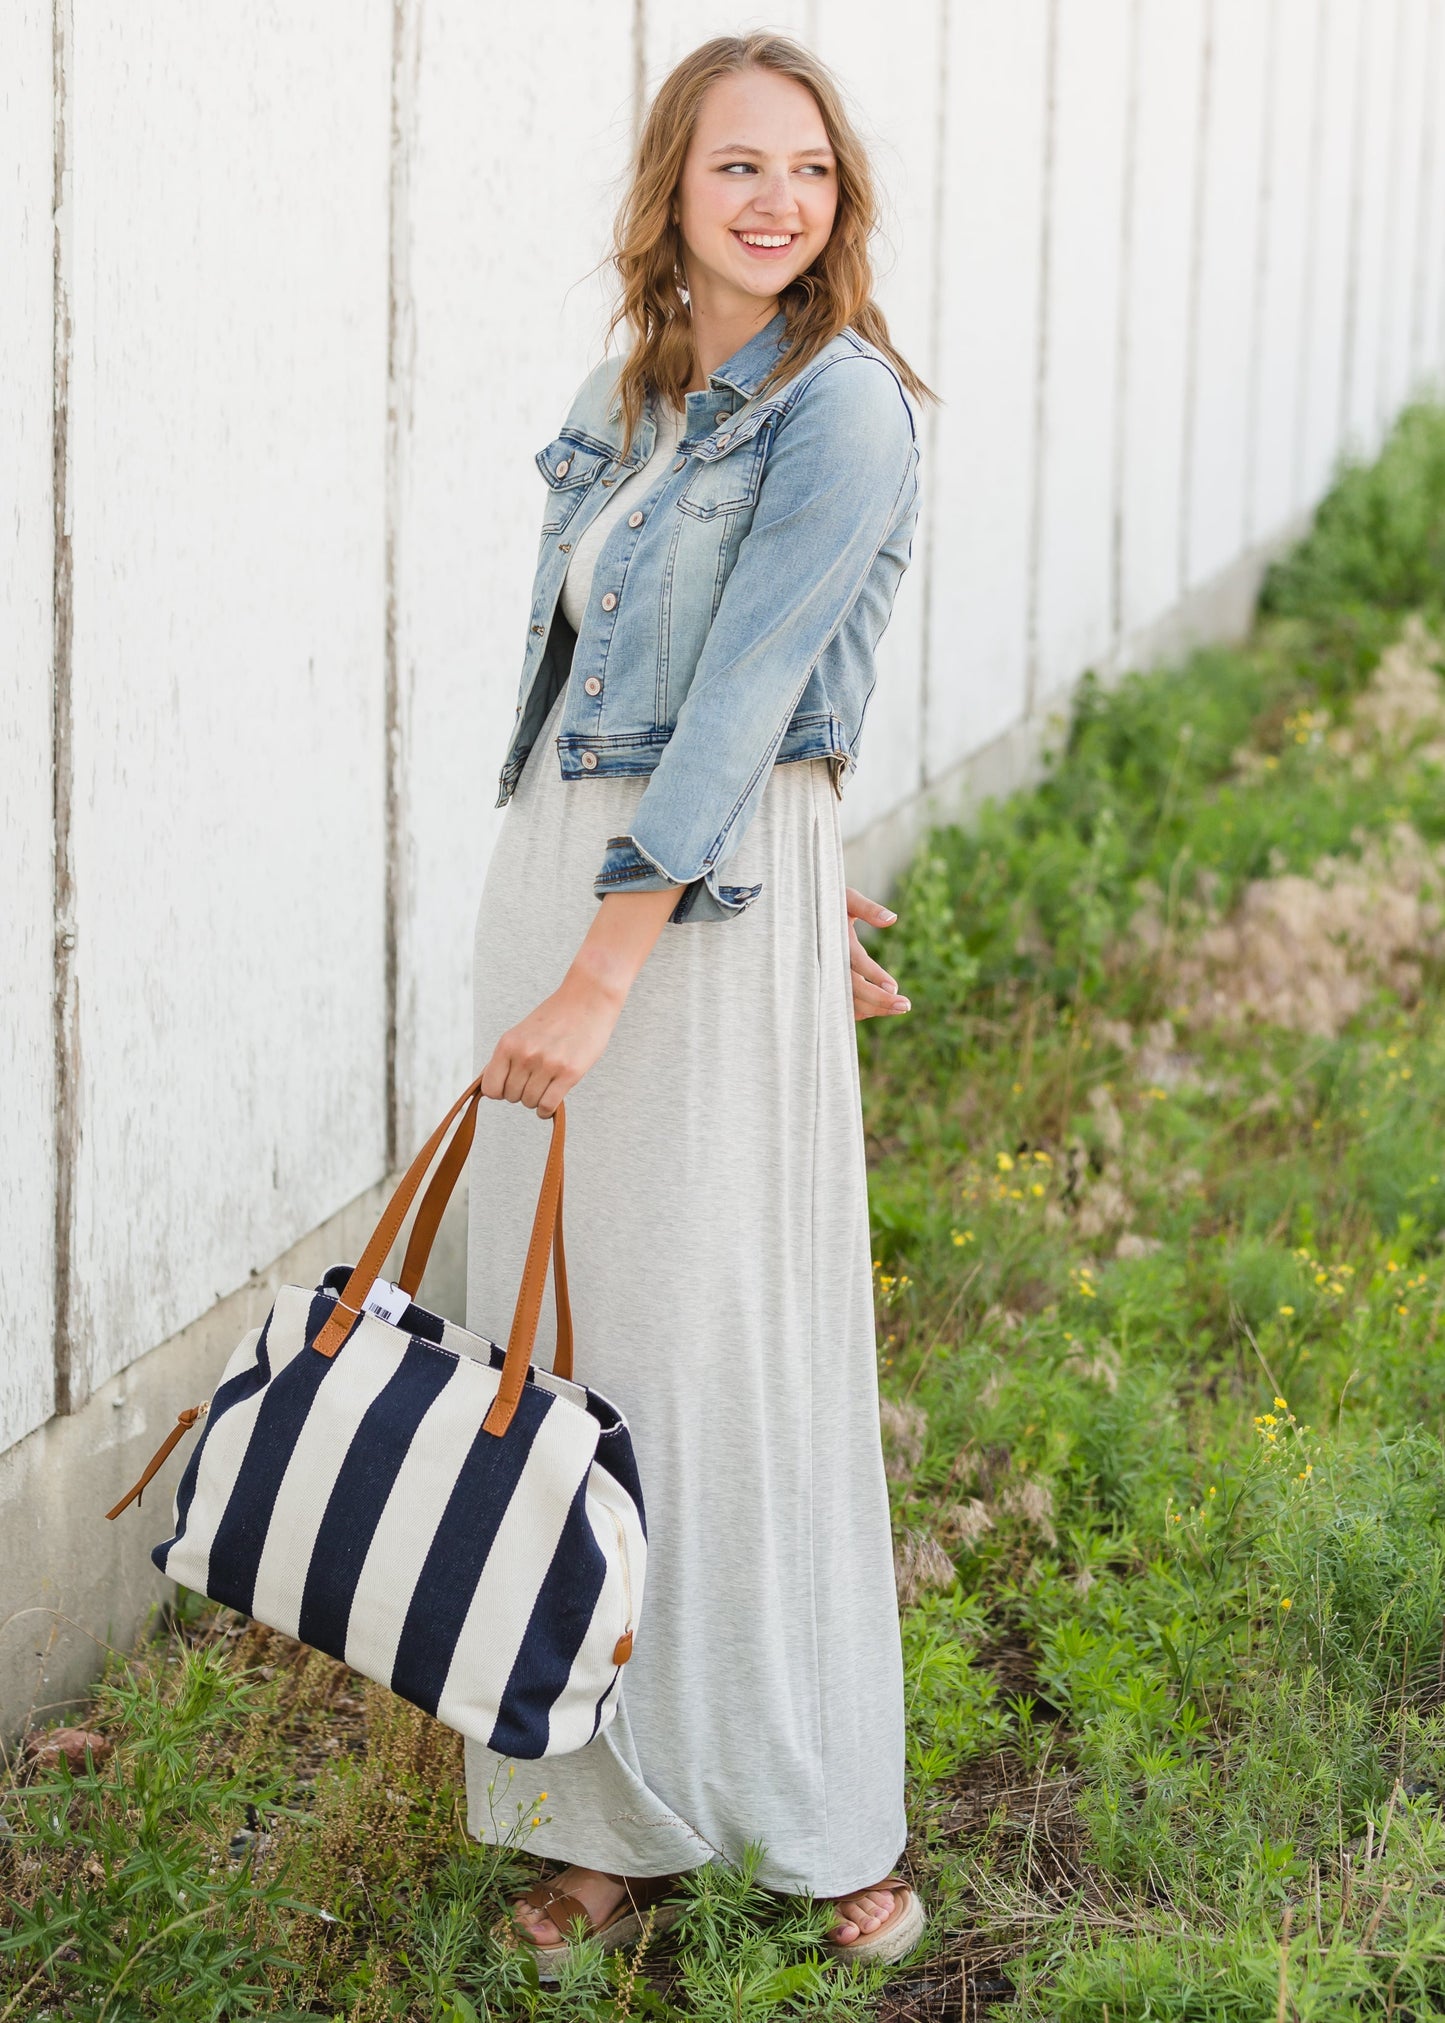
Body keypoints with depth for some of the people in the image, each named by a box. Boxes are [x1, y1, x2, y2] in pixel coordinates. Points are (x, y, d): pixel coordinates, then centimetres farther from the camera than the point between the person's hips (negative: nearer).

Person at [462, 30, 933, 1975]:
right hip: (553, 867, 7)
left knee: (725, 1353, -2)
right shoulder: (623, 405, 12)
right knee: (558, 1340, 9)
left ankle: (833, 1817, 17)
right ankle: (614, 1813, 22)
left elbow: (739, 704, -19)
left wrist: (598, 979, -24)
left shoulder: (843, 406, -12)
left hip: (714, 904, -7)